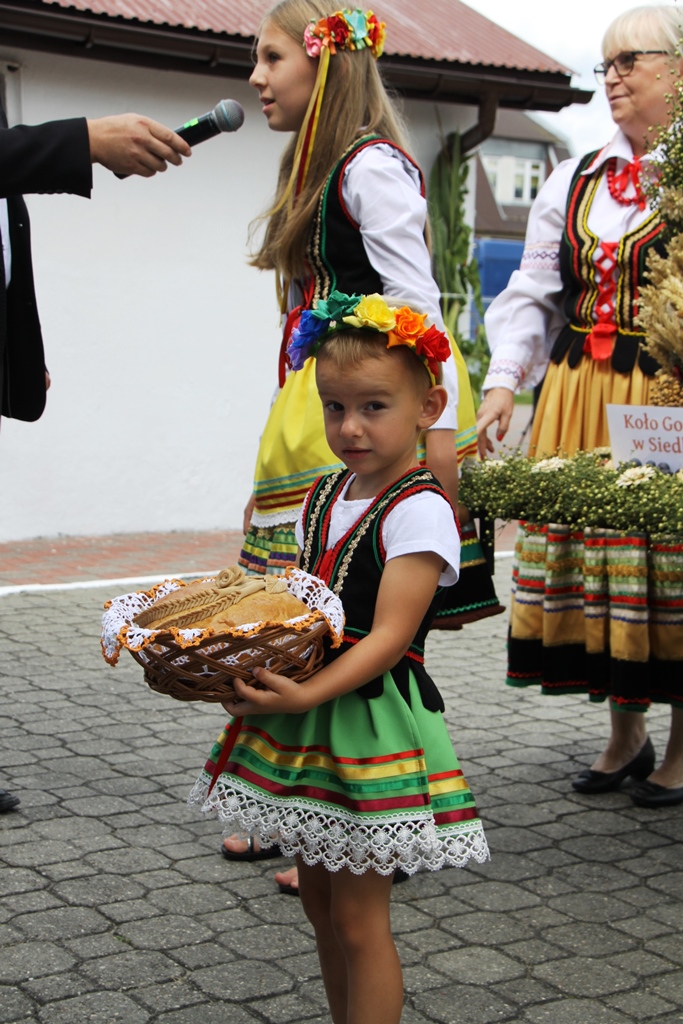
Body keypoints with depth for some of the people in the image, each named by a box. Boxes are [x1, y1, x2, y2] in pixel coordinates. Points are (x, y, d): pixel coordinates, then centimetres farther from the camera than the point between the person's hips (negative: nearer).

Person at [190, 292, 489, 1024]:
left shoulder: (419, 510, -15)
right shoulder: (324, 496, 10)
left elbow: (387, 636, -21)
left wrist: (306, 694, -32)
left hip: (371, 720, -8)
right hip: (307, 718, 8)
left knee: (358, 918, -1)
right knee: (319, 899, 19)